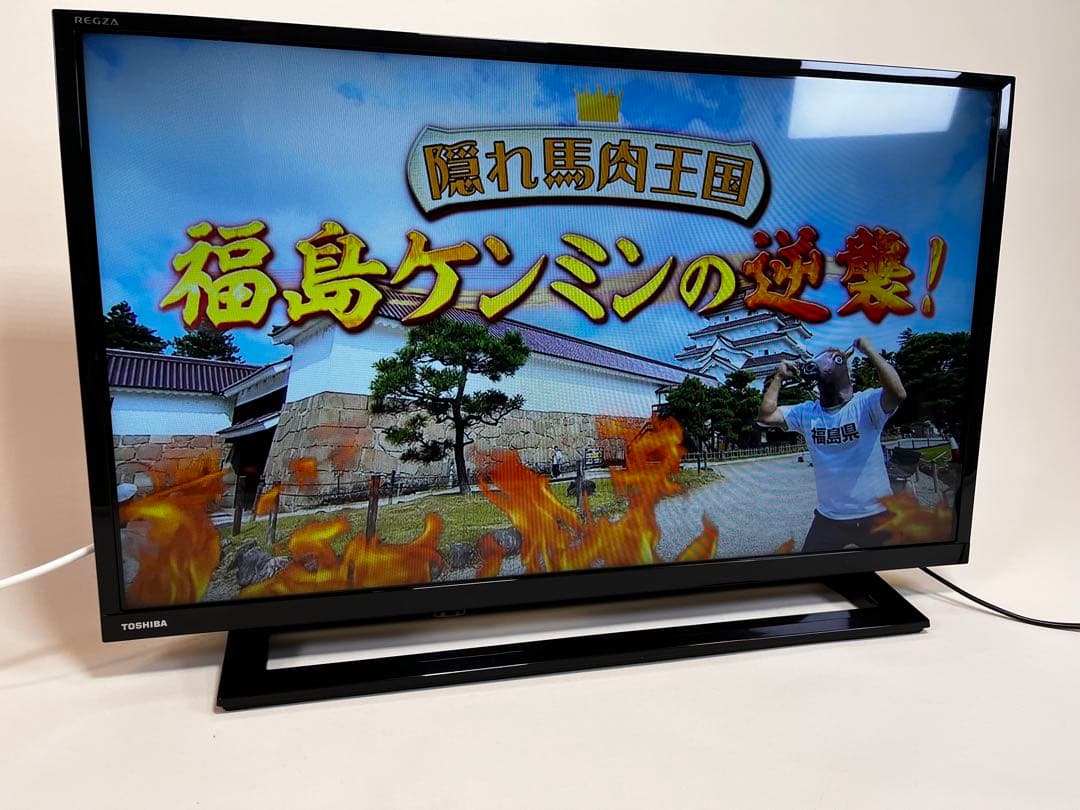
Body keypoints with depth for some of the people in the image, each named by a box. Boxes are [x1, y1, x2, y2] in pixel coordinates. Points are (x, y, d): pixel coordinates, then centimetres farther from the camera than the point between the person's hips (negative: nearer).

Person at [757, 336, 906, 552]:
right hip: (828, 518, 4)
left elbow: (897, 393, -30)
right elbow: (766, 416, -2)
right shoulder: (806, 413, 4)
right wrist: (779, 377, 1)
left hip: (876, 514, -4)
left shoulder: (866, 403, -10)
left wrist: (869, 350, -22)